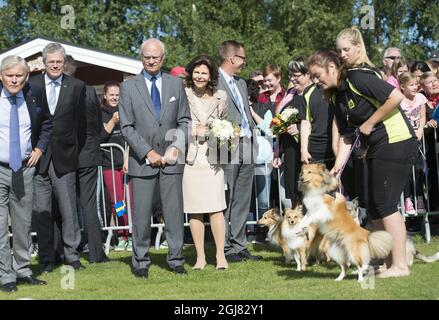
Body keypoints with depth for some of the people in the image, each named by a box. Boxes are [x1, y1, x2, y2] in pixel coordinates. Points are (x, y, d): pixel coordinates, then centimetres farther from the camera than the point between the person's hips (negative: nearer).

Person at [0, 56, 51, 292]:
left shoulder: (34, 98, 2)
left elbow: (47, 124, 20)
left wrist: (39, 149, 9)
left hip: (24, 168, 3)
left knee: (23, 223, 10)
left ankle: (22, 271, 21)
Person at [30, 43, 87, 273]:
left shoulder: (77, 86, 6)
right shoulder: (31, 85, 4)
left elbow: (80, 123, 8)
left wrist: (75, 152, 4)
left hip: (64, 158, 0)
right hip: (38, 156, 0)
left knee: (68, 209, 1)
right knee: (41, 211, 3)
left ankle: (71, 254, 11)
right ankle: (47, 258, 11)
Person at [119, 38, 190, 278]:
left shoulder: (176, 84, 10)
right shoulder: (128, 87, 2)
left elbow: (184, 120, 12)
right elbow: (126, 127, -2)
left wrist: (178, 145, -4)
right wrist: (148, 152, -10)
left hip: (171, 158, 2)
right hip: (142, 160, -2)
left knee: (174, 211, 3)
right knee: (141, 213, 0)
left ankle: (175, 259, 11)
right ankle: (140, 261, 9)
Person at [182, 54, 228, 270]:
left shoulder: (220, 97, 11)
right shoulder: (182, 95, 2)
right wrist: (195, 130, -9)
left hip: (212, 158, 1)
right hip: (190, 157, -1)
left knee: (216, 208, -5)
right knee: (194, 210, 0)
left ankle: (220, 255, 1)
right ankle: (200, 256, 8)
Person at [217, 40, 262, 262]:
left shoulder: (241, 83, 21)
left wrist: (254, 141, 16)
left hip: (247, 147, 8)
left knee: (242, 201, 10)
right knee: (225, 201, -4)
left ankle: (239, 246, 16)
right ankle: (224, 249, 0)